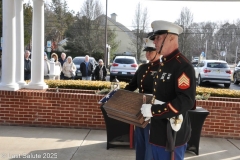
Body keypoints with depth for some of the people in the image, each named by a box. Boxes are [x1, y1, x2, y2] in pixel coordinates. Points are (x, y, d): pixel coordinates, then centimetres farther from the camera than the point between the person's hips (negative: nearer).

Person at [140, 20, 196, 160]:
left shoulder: (183, 65, -18)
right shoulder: (164, 64, 12)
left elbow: (186, 101, -26)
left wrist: (153, 111, -25)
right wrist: (150, 106, 8)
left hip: (172, 134, -9)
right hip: (159, 130, 9)